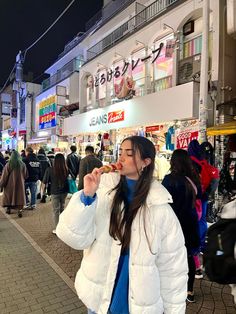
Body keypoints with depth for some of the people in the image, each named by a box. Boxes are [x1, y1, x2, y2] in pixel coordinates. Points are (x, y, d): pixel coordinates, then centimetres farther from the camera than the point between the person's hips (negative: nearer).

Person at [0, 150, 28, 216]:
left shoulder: (8, 165, -11)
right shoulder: (22, 164, -6)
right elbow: (26, 175, 2)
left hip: (10, 184, 0)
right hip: (20, 184, 1)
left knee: (9, 195, 16)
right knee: (19, 196, 4)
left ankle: (8, 209, 26)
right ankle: (19, 210, -3)